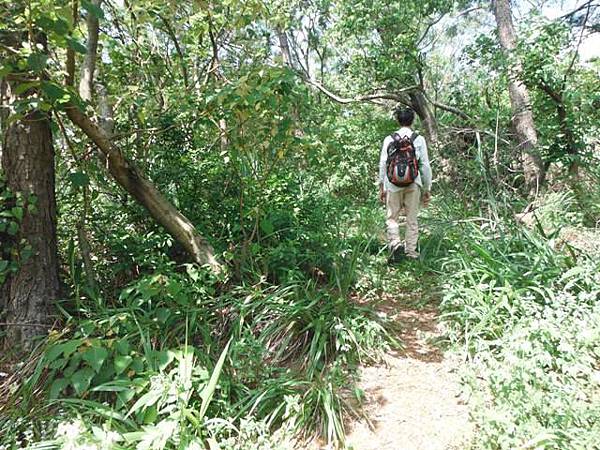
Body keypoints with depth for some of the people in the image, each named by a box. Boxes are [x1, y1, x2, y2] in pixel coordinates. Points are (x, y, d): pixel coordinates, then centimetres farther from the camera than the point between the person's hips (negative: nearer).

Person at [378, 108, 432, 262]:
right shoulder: (419, 139, 3)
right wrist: (427, 189, 10)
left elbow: (383, 164, 0)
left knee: (391, 217, 9)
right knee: (412, 219, 11)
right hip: (413, 182, 1)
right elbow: (425, 165, 3)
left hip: (393, 182, -1)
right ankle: (411, 250, 16)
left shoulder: (389, 139, 3)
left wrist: (381, 187, 7)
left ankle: (395, 242, -14)